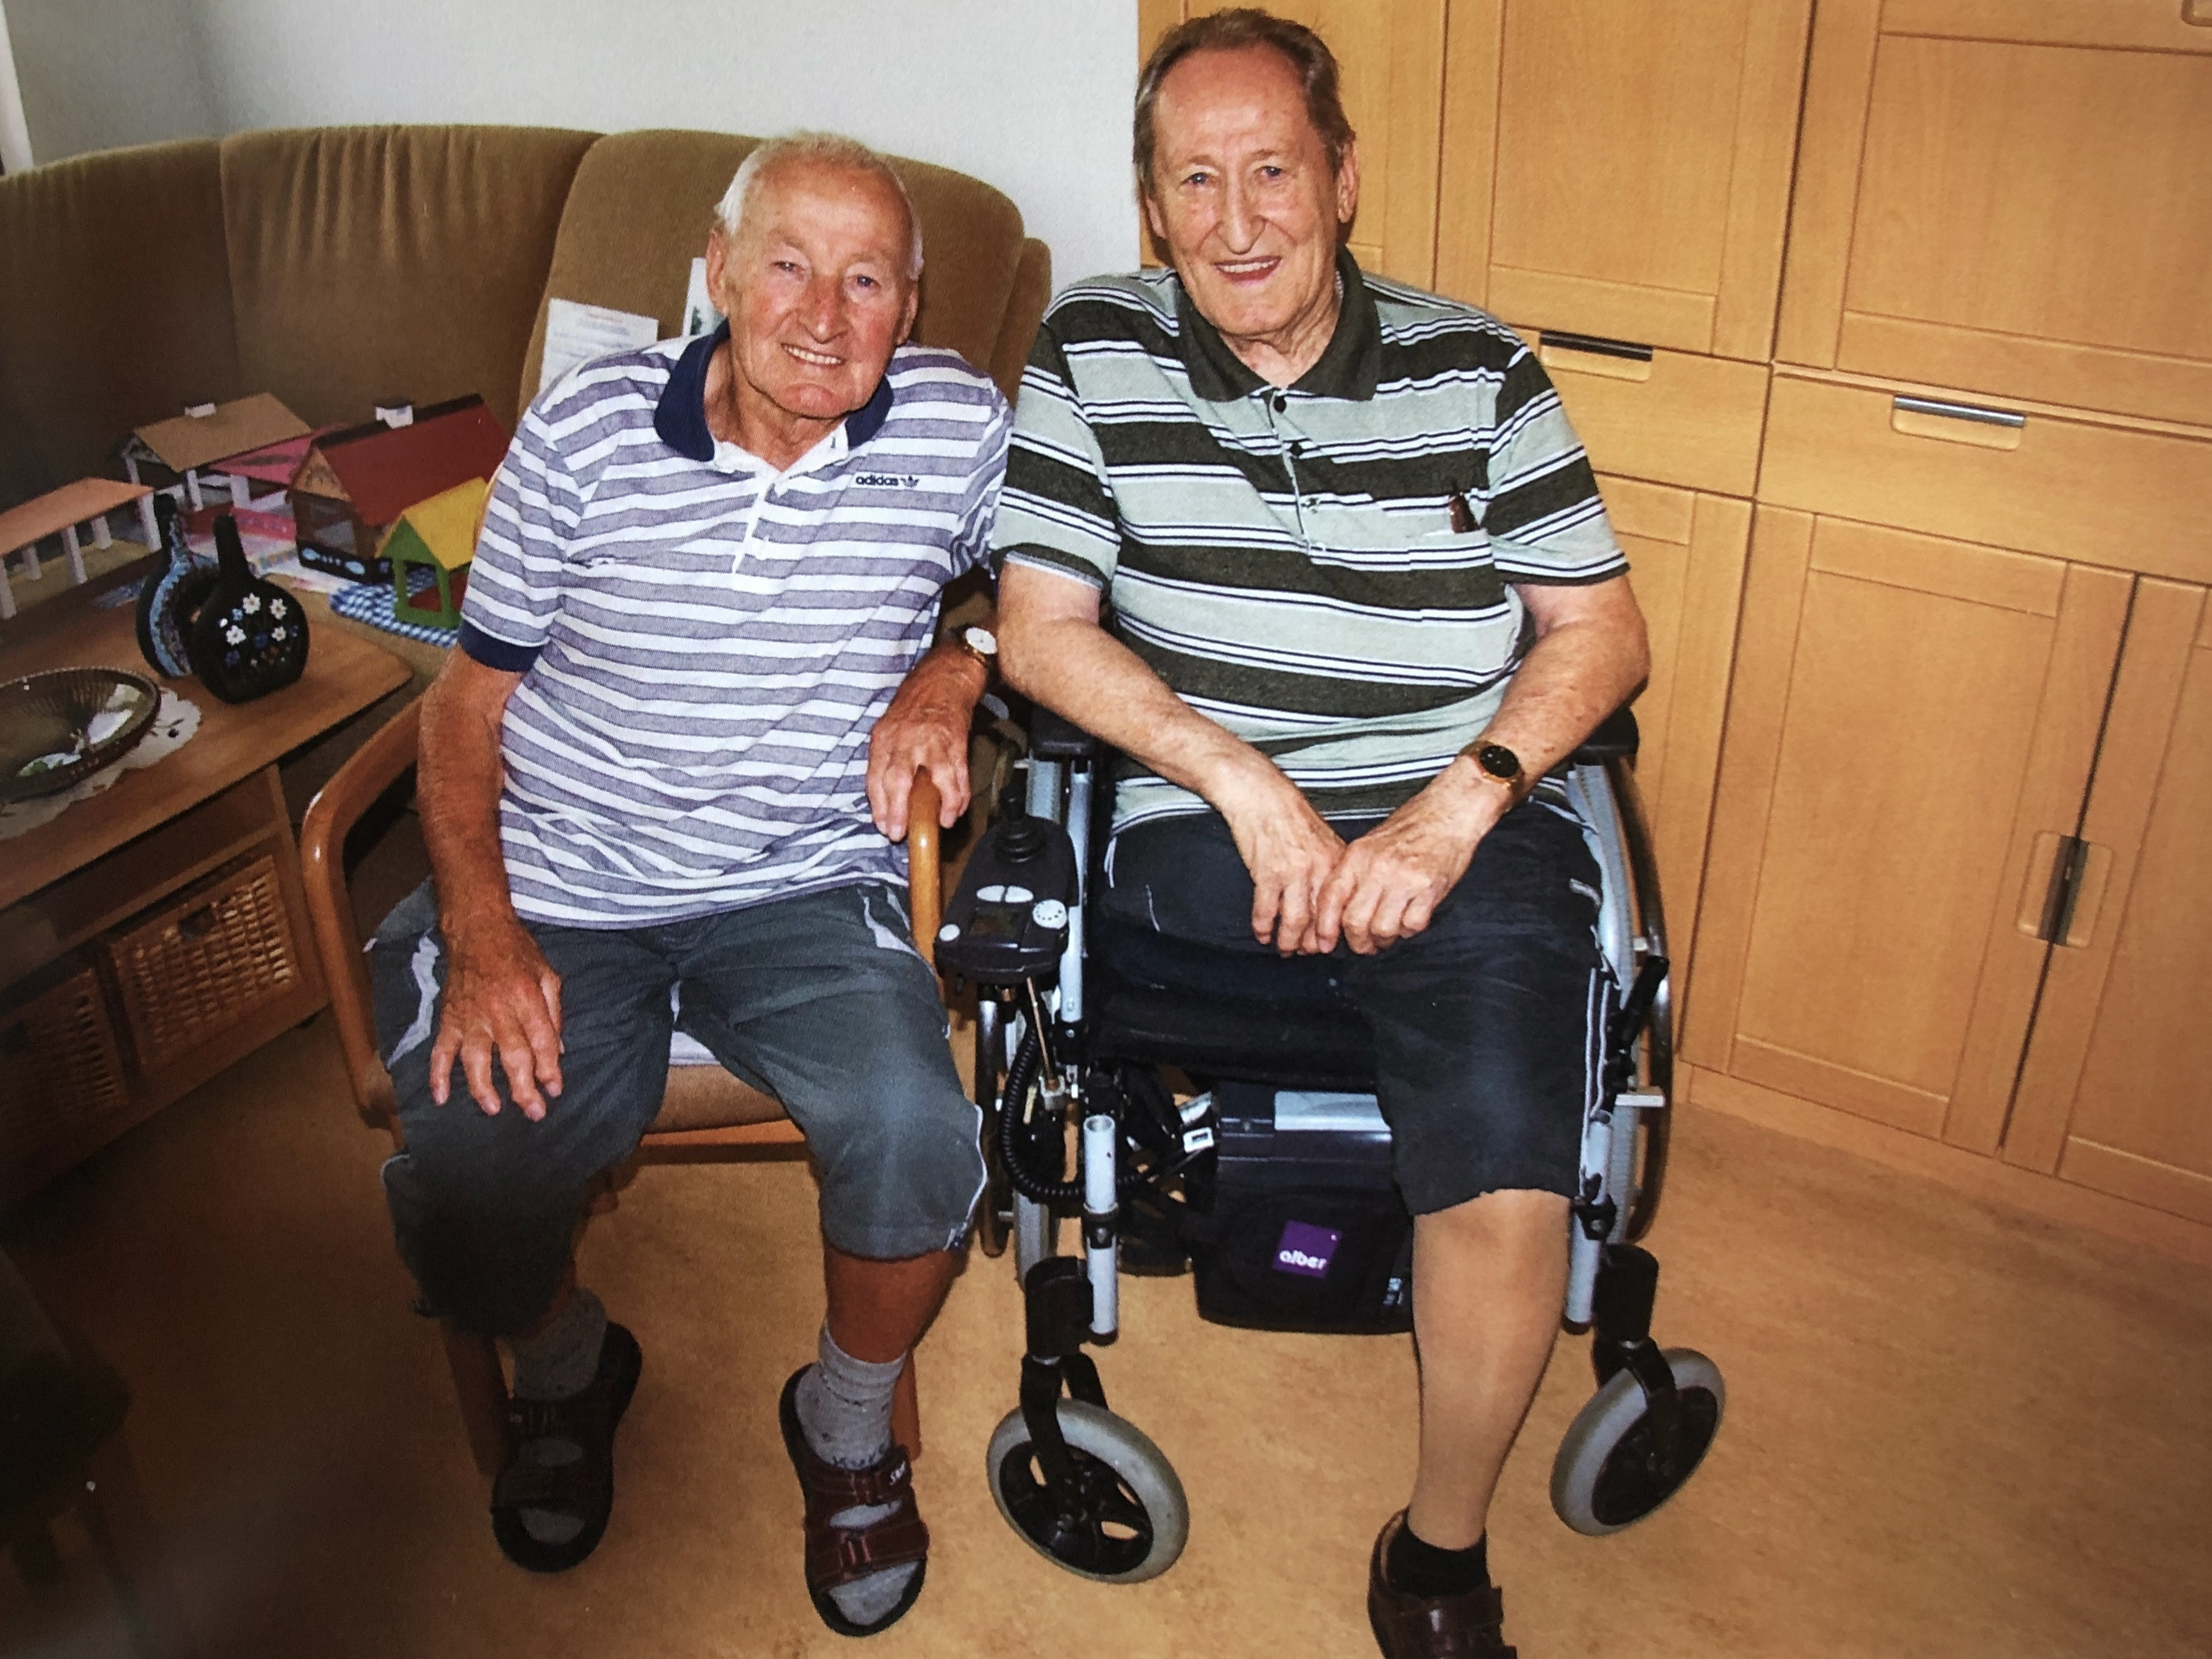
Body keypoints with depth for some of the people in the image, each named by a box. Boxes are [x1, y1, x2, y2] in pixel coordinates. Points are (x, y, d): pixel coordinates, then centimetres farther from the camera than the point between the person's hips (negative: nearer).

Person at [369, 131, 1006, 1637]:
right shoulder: (585, 429, -1)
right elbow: (472, 698, 5)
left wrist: (949, 677, -5)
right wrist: (483, 933, -8)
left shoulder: (959, 426, -1)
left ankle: (848, 1423, 7)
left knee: (914, 1133, -28)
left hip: (806, 888, 0)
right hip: (556, 887, 1)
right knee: (462, 1201, -20)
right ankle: (567, 1369, 21)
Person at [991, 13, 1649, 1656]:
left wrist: (1463, 798, -13)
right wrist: (1244, 780, -14)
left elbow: (1602, 626, 5)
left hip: (1461, 820, 1)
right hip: (1202, 831, 0)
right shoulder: (1093, 352, 6)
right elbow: (1042, 630, 0)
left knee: (1509, 1176, -23)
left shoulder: (1476, 369, 7)